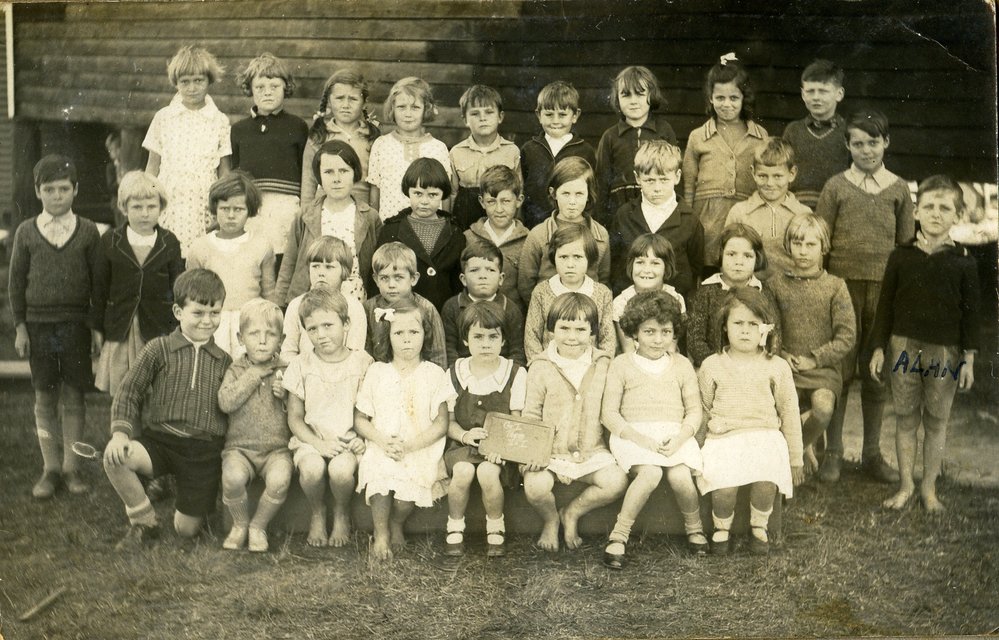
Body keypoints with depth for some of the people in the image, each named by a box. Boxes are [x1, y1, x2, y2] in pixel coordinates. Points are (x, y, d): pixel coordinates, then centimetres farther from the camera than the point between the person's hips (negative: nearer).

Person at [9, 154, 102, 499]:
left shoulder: (87, 231, 1)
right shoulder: (26, 232, 3)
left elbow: (98, 281, 2)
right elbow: (16, 281, 6)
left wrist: (97, 327, -1)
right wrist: (20, 327, 0)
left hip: (76, 324, -1)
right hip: (38, 324, 1)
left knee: (73, 396, 3)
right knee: (44, 397, 5)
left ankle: (71, 467, 12)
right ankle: (50, 468, 14)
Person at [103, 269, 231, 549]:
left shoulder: (224, 362, 9)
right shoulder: (158, 349, 3)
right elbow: (129, 391, 0)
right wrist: (120, 432, -15)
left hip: (204, 451, 1)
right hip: (160, 440, -1)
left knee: (187, 529, -1)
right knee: (114, 457, -31)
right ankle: (144, 523, -6)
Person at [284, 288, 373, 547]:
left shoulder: (363, 363, 1)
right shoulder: (301, 365, 2)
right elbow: (294, 417, 3)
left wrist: (362, 438, -15)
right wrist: (319, 443, -13)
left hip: (348, 440, -1)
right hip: (311, 439, 1)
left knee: (341, 468, -33)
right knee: (311, 467, -33)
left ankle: (342, 514, 0)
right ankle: (317, 514, 0)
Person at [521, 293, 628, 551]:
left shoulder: (603, 365, 5)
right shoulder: (541, 368, -1)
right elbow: (531, 414, 2)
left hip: (592, 450, 2)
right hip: (551, 450, -2)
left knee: (617, 482, -23)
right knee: (535, 486, -28)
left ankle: (572, 513, 5)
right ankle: (550, 520, 8)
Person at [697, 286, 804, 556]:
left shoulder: (776, 367, 8)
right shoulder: (712, 366, 8)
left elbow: (789, 413, 13)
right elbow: (701, 410, 16)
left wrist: (795, 459, 14)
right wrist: (695, 450, 9)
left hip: (765, 436, 0)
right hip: (722, 439, 0)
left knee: (766, 482, -31)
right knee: (723, 487, -29)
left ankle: (759, 526, 0)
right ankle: (721, 528, 3)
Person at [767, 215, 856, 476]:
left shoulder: (835, 286, 3)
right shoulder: (776, 284, 7)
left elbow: (847, 335, -2)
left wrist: (815, 359, -10)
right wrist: (780, 354, -8)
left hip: (823, 368, -1)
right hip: (786, 367, 1)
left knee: (823, 406, -31)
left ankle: (801, 443, 2)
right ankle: (805, 447, 5)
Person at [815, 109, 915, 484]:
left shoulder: (898, 189, 8)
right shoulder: (836, 186, 3)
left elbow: (907, 243, 11)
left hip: (885, 286, 1)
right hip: (843, 282, -1)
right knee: (840, 368, 1)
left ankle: (872, 453, 18)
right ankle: (833, 452, 12)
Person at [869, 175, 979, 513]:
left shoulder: (963, 262, -2)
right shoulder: (901, 257, 0)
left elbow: (970, 313, 1)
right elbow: (886, 305, 5)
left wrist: (969, 358, -2)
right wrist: (878, 349, 3)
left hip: (945, 351, -1)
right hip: (904, 346, 1)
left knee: (936, 421, 9)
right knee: (906, 418, 8)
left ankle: (929, 488, 21)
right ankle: (906, 485, 21)